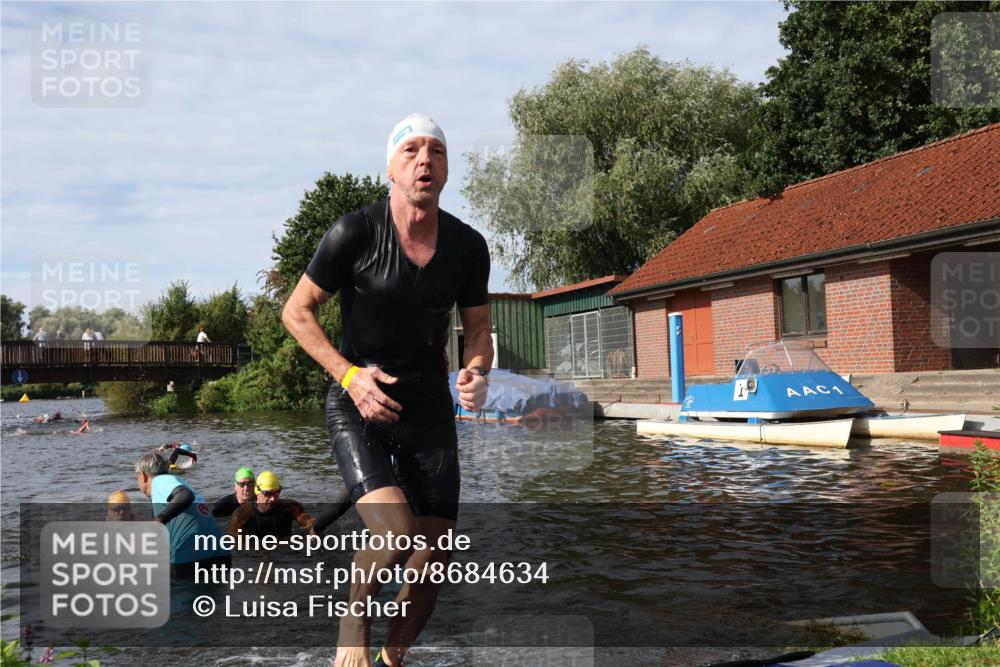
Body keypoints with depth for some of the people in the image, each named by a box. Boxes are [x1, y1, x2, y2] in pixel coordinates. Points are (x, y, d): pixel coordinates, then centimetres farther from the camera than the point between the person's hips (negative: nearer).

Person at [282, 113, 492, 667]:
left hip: (431, 409, 4)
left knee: (433, 561, 5)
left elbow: (478, 326, 11)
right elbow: (296, 311, -4)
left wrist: (476, 372, -11)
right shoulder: (355, 233, -13)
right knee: (393, 532, -24)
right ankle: (353, 620, 9)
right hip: (358, 406, -4)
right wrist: (349, 374, -16)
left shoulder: (468, 246, -2)